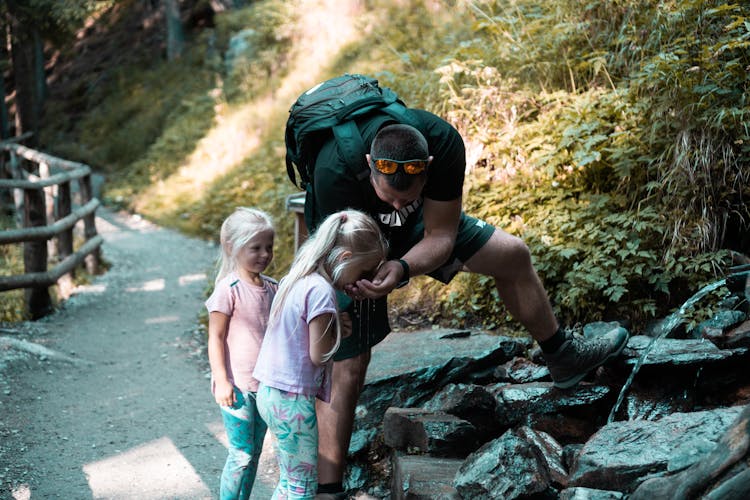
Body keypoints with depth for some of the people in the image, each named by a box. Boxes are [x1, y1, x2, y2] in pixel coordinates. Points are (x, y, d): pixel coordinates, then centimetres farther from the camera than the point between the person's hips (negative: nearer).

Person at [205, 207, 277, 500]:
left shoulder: (272, 288, 5)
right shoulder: (229, 289, -14)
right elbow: (216, 338, -12)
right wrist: (221, 381, -15)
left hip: (265, 385, 6)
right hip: (237, 386, -6)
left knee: (254, 453, 15)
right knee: (241, 455, -1)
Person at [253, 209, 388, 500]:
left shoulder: (297, 279, 8)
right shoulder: (321, 290, -19)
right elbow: (318, 354, -17)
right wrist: (341, 330, -1)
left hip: (270, 392, 9)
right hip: (292, 399, -9)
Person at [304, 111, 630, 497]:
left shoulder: (444, 143, -34)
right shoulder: (334, 171, -43)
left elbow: (441, 237, -27)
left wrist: (401, 268, -45)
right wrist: (362, 280, -48)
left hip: (417, 226, 4)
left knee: (513, 255, 3)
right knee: (347, 369, -9)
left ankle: (563, 357, 26)